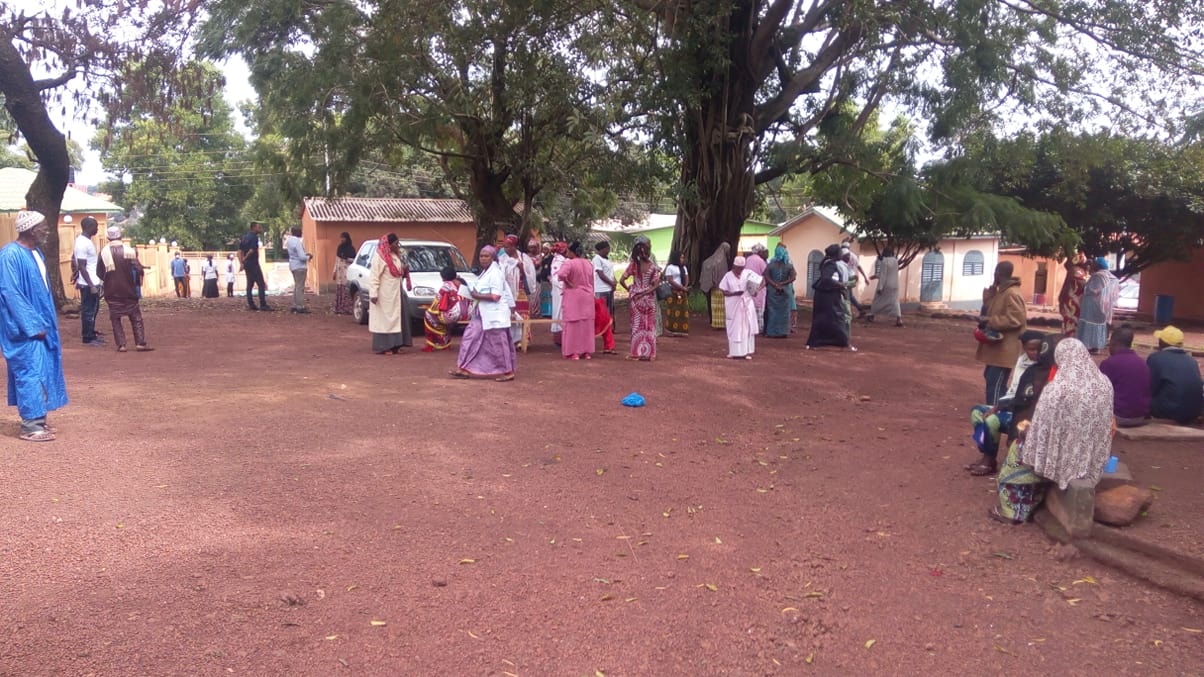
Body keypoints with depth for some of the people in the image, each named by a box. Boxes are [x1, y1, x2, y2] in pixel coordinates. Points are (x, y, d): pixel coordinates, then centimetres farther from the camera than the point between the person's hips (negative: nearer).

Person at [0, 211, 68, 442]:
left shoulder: (36, 253, 10)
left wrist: (44, 322, 15)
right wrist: (33, 325, -20)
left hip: (38, 324, 9)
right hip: (25, 328, -9)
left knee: (42, 369, 12)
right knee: (31, 371, -6)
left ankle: (37, 419, 21)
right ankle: (30, 425, -1)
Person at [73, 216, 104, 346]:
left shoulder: (84, 239, 10)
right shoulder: (83, 244, -20)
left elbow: (74, 258, 22)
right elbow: (82, 267, -21)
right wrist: (91, 286, -22)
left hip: (93, 282, 10)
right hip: (89, 284, -10)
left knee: (93, 309, 18)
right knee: (88, 310, -1)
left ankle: (91, 334, 28)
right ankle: (88, 338, 8)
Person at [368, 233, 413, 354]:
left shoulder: (396, 255, 12)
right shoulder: (379, 257, -14)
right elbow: (374, 277, -16)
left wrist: (404, 269, 0)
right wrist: (373, 294, -21)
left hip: (396, 292, 9)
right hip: (384, 294, -9)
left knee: (396, 318, 9)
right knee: (384, 319, -4)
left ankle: (394, 345, 15)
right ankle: (383, 347, -1)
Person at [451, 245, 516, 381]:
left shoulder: (495, 273, -15)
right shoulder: (485, 272, 14)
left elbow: (495, 296, -22)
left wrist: (476, 296, -16)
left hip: (494, 315, -10)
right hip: (483, 314, 10)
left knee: (498, 344, -3)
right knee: (471, 337, 8)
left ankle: (508, 372, 8)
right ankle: (464, 369, 13)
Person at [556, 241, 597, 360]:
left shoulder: (569, 263, -14)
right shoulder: (589, 264, 7)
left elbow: (561, 274, -31)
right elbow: (591, 282, 13)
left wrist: (569, 284, -16)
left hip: (573, 296, -5)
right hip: (587, 296, 5)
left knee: (573, 324, 2)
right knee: (586, 324, 10)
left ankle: (574, 352, 3)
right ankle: (586, 352, 13)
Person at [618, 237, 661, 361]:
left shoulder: (633, 264, -7)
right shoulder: (653, 267, -6)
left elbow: (622, 281, -9)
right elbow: (655, 284, -10)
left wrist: (629, 289, 5)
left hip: (635, 298, 0)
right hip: (649, 299, 0)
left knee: (637, 325, 7)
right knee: (649, 326, 8)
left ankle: (637, 353, 7)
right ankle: (648, 353, 9)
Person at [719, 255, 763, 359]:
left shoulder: (748, 273, -3)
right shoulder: (728, 276, -4)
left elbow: (762, 280, -2)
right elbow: (724, 292, -4)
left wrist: (758, 290, -20)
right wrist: (734, 293, -21)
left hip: (747, 305, 1)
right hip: (733, 306, -1)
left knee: (747, 328, 4)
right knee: (735, 329, 2)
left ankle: (746, 352, 10)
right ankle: (735, 352, 8)